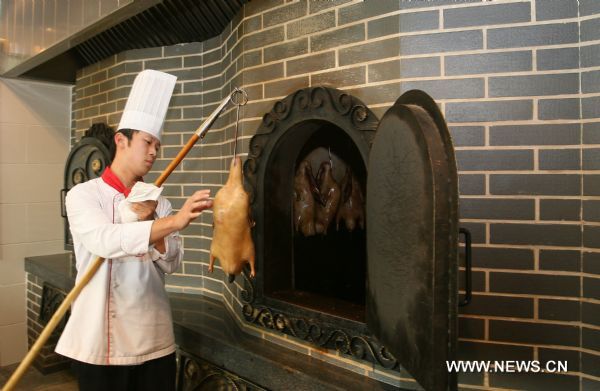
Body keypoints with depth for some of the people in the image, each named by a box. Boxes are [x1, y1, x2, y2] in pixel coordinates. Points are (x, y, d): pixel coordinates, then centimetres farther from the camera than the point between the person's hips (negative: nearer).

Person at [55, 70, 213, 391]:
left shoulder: (158, 201, 7)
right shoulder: (84, 194, -7)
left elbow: (171, 264, 1)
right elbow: (105, 241, -27)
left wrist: (149, 221, -14)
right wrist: (175, 221, -38)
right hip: (102, 342, -4)